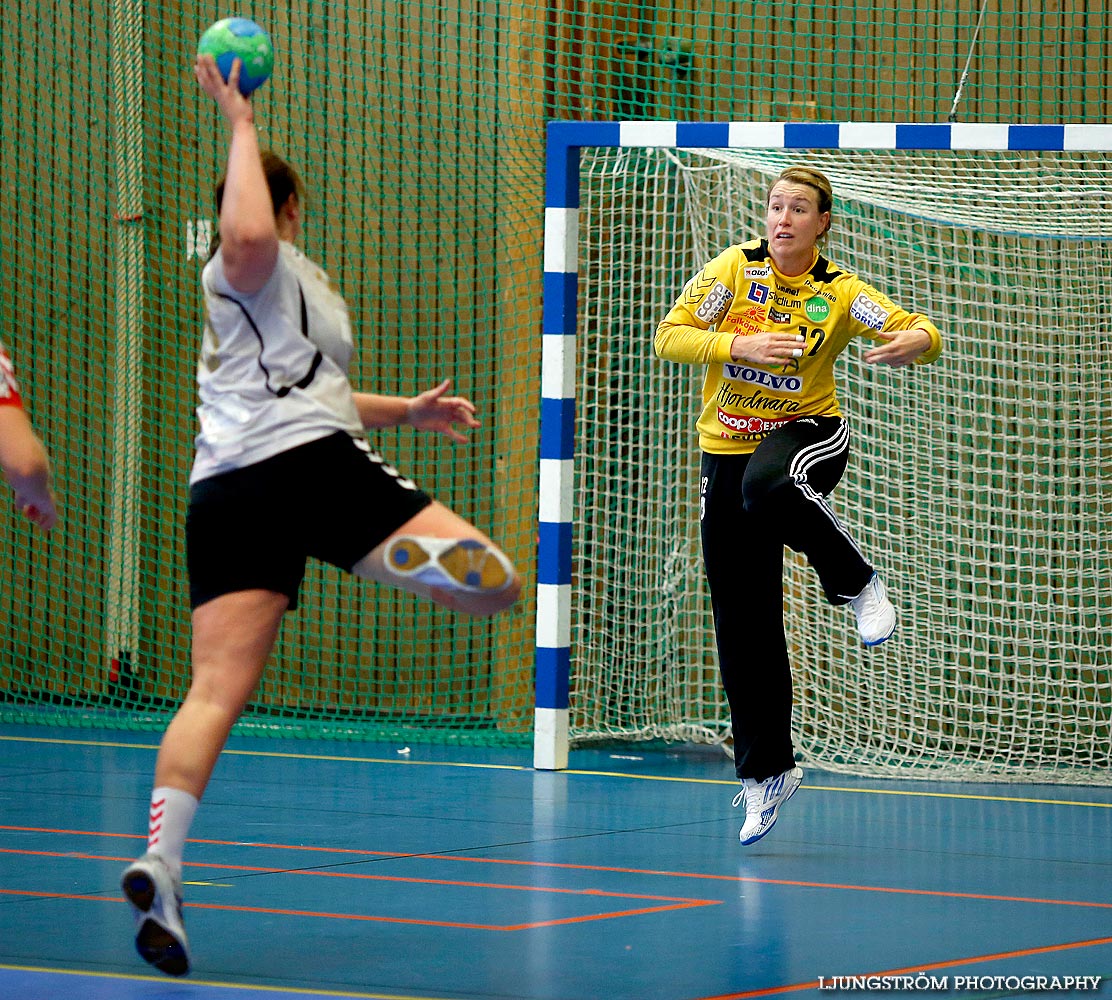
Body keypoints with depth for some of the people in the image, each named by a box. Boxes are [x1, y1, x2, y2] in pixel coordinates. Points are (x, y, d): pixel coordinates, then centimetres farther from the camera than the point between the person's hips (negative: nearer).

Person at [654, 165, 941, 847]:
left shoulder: (840, 293, -5)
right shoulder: (736, 268, -3)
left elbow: (926, 335, -11)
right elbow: (670, 337, -7)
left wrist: (915, 340, -35)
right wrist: (740, 344, -23)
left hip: (807, 432, -2)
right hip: (726, 446, 2)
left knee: (768, 486, -41)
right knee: (743, 621, 0)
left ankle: (859, 584, -17)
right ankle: (767, 769, 11)